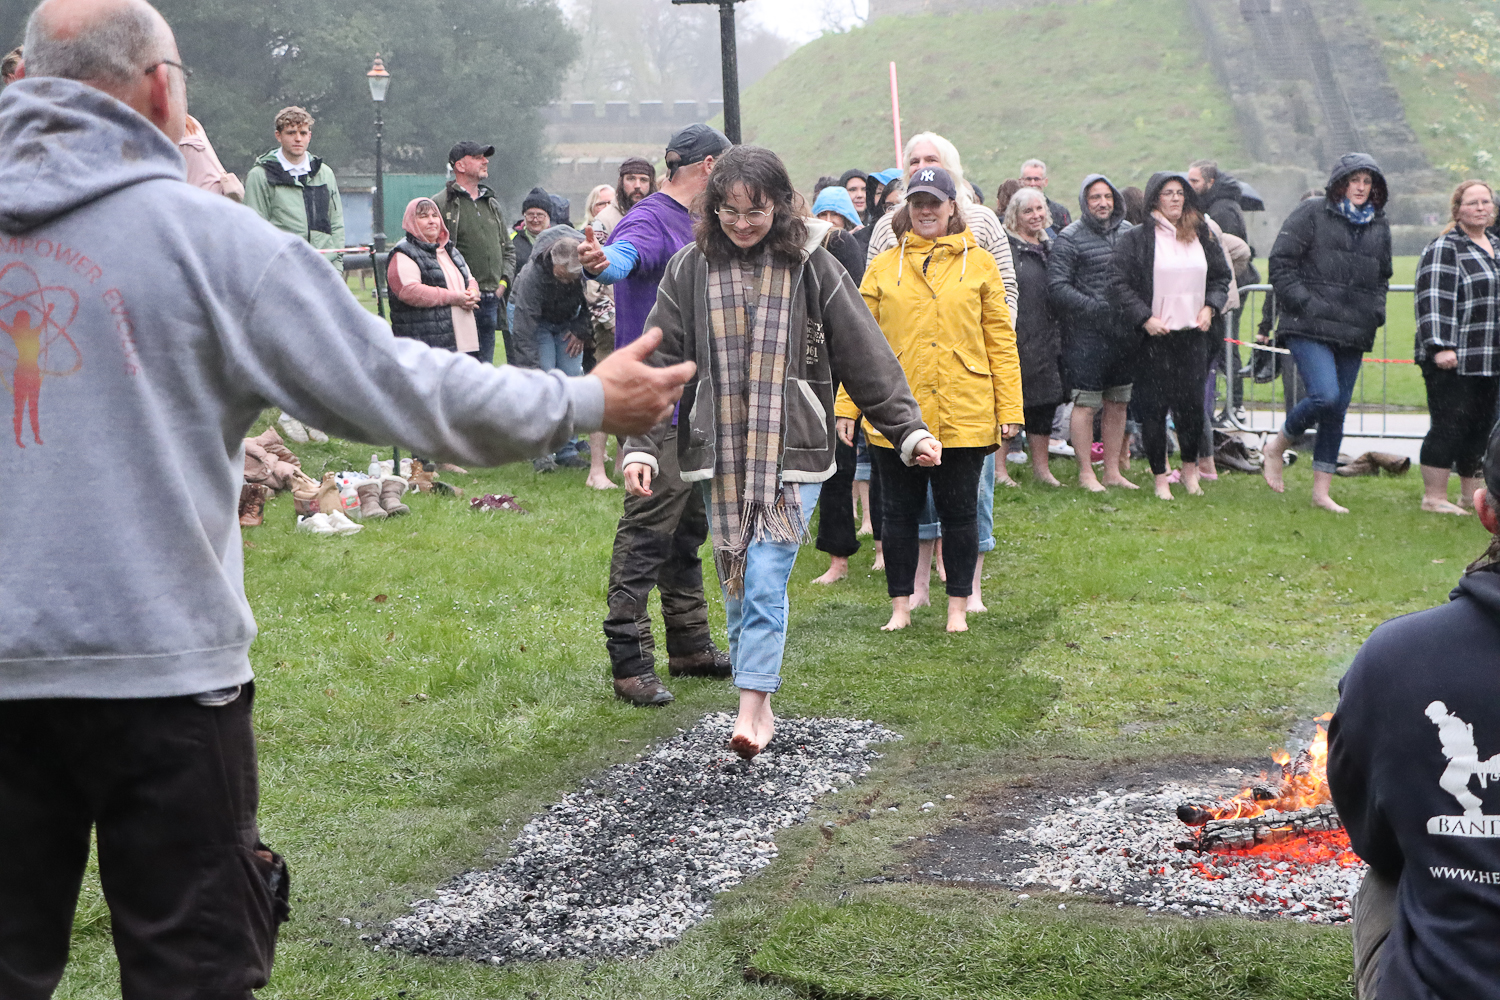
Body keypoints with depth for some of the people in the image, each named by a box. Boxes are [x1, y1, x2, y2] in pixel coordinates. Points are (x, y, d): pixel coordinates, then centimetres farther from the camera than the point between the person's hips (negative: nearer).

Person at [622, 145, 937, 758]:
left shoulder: (811, 268, -1)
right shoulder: (690, 271, 2)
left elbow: (867, 359, 1)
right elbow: (661, 365, 3)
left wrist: (910, 431, -3)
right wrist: (642, 448, -5)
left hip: (792, 454, -3)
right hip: (719, 457, 3)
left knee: (766, 580, -11)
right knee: (736, 585, 8)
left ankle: (754, 707, -6)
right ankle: (758, 702, 19)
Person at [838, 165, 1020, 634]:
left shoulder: (979, 264, 4)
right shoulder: (883, 267, 6)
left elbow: (1001, 340, 3)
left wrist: (1009, 408, -1)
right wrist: (848, 405, 3)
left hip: (963, 415, -1)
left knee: (959, 511, 6)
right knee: (899, 511, 8)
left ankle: (958, 607, 18)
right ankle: (900, 606, 19)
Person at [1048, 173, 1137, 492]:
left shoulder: (1129, 233, 11)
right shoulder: (1070, 238, -5)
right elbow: (1057, 287, -11)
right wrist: (1095, 308, -17)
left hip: (1125, 334, 5)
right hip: (1086, 336, -5)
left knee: (1118, 403, 10)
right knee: (1086, 404, -3)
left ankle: (1112, 471, 19)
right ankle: (1086, 473, 6)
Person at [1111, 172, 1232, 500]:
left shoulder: (1203, 236, 12)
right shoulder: (1135, 239, -2)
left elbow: (1221, 277, 20)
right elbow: (1121, 284, -5)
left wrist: (1210, 307, 3)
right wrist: (1144, 318, -14)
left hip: (1193, 335, 3)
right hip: (1153, 337, -3)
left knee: (1192, 404, 0)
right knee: (1154, 407, -2)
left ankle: (1190, 468, 21)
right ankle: (1160, 477, 8)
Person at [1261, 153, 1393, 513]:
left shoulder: (1379, 225, 16)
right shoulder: (1312, 214, -2)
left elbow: (1382, 277, 28)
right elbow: (1281, 263, -5)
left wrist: (1376, 311, 11)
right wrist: (1305, 303, -14)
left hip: (1354, 333, 6)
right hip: (1310, 327, -6)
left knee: (1338, 412, 6)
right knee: (1325, 395, -22)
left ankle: (1321, 491, 14)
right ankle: (1275, 448, 4)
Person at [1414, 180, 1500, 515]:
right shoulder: (1444, 249, -7)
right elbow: (1433, 301, -15)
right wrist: (1440, 347, -23)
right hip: (1452, 360, -8)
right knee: (1449, 426, -8)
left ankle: (1471, 495, 20)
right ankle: (1434, 497, -2)